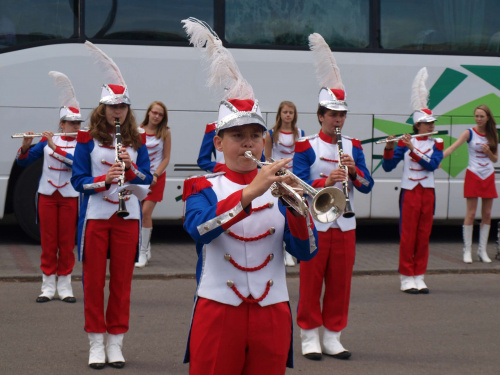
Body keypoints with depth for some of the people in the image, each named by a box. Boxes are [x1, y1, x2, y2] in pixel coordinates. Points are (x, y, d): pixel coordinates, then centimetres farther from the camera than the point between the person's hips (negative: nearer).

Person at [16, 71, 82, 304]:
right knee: (48, 242, 3)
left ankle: (64, 286, 10)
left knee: (67, 242, 2)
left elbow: (77, 161, -20)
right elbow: (23, 161, 4)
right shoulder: (48, 140, 5)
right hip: (47, 195, 1)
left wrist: (55, 147, -23)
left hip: (70, 197, -1)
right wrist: (26, 146, -16)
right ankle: (48, 286, 10)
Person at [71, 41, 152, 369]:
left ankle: (116, 341, 12)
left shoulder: (137, 141, 5)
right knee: (94, 281, 1)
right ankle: (96, 342, 9)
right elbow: (78, 179, -6)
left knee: (122, 281, 4)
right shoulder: (88, 139, -2)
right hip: (96, 217, -2)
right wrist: (104, 180, -22)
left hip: (128, 217, 2)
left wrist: (131, 168, -17)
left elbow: (147, 181, 2)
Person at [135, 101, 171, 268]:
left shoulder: (165, 133, -1)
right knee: (141, 213, 4)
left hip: (156, 176, -2)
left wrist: (155, 175, -12)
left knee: (146, 212, -12)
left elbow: (166, 158, 0)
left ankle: (143, 253, -6)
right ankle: (146, 249, 21)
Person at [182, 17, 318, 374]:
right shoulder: (204, 187, 2)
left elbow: (306, 252, -2)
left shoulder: (280, 188, 7)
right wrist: (251, 191, -30)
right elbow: (198, 229, -21)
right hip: (218, 312, -2)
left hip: (271, 314, 2)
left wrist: (296, 208, -20)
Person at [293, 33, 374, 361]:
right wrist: (325, 182, -29)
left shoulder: (353, 147, 9)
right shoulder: (306, 147, -4)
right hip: (314, 223, -4)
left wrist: (354, 169, -17)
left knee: (340, 283, 6)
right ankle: (310, 336, 11)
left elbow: (367, 186, 3)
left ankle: (333, 337, 15)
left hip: (345, 225, 4)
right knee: (311, 282, 1)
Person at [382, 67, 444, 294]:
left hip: (427, 193, 3)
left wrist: (413, 149, -19)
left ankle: (419, 277, 11)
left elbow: (432, 164, -13)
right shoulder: (404, 142, -1)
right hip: (409, 192, -3)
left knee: (424, 236, 5)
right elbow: (387, 167, -6)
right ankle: (406, 278, 3)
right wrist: (389, 149, -23)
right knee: (407, 236, -3)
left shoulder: (436, 143, 5)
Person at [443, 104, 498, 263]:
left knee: (487, 214, 4)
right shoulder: (470, 133, -4)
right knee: (470, 213, -5)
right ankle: (467, 250, 1)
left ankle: (482, 250, 11)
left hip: (489, 177, 4)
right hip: (473, 175, -4)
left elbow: (495, 159, 10)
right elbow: (452, 147, -15)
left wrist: (488, 152, -12)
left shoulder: (493, 135, 7)